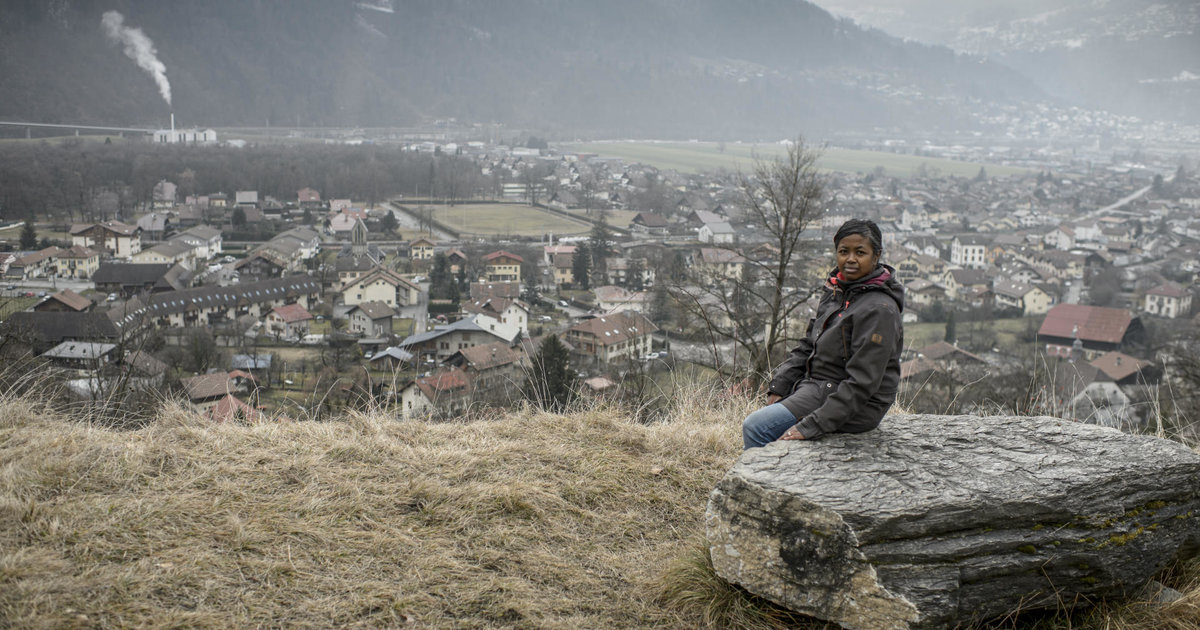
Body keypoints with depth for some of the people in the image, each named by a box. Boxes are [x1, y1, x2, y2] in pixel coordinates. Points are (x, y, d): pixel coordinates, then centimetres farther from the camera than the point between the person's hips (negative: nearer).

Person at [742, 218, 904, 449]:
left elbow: (862, 383, -22)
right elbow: (807, 346, 14)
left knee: (755, 427, -17)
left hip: (854, 408, -9)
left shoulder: (879, 309, -19)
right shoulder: (836, 292, 8)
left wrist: (810, 426, -25)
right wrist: (778, 388, 1)